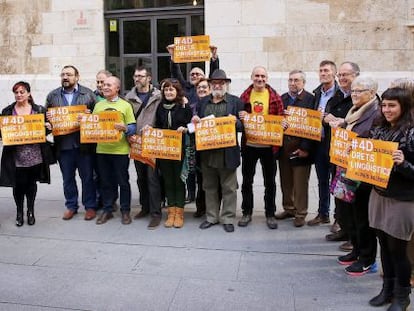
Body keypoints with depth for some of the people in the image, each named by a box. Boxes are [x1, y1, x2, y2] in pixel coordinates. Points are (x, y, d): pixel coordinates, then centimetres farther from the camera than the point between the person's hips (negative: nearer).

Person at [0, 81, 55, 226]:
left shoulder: (39, 110, 4)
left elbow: (45, 128, 10)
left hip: (35, 155, 0)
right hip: (16, 156, 0)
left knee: (31, 183, 10)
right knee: (18, 184, 4)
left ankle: (31, 211, 27)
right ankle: (19, 212, 24)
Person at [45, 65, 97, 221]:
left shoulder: (88, 94, 2)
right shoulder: (52, 96, 10)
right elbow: (46, 116, 16)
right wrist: (48, 118, -6)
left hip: (84, 143, -3)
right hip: (63, 144, 3)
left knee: (87, 177, 6)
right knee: (67, 178, 13)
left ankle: (90, 206, 19)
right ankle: (71, 206, 26)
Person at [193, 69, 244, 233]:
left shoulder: (236, 102, 2)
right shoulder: (202, 102, 13)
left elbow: (244, 126, 0)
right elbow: (197, 124, 17)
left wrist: (236, 122, -21)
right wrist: (195, 121, -5)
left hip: (227, 152, -3)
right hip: (207, 153, 4)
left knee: (229, 188, 5)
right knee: (209, 187, 13)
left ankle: (228, 219, 17)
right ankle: (211, 217, 26)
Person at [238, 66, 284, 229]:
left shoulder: (274, 96, -1)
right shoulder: (245, 96, 1)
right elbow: (239, 115, 7)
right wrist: (240, 117, -14)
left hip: (268, 145, -1)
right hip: (249, 144, 1)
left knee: (270, 181, 9)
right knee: (247, 180, 11)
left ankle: (270, 214, 22)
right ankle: (247, 212, 25)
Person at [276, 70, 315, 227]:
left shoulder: (310, 99, -6)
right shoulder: (282, 98, 11)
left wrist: (305, 148, -15)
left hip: (300, 148, -5)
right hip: (283, 147, 5)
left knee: (300, 183, 3)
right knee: (285, 182, 13)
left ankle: (300, 214, 14)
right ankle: (288, 208, 28)